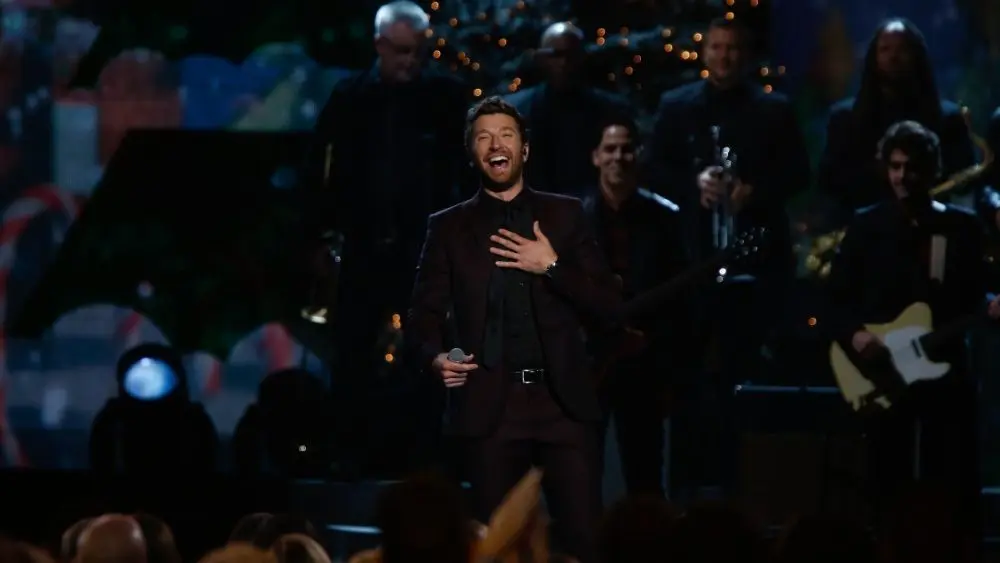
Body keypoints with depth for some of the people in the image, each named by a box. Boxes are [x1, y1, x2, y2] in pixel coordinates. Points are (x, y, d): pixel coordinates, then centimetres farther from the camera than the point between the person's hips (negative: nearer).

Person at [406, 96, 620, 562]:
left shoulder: (564, 215, 12)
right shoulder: (449, 227, 11)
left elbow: (607, 305, 6)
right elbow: (424, 315, 6)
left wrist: (553, 266, -7)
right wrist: (436, 358, -15)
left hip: (564, 401, 0)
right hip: (490, 406, 0)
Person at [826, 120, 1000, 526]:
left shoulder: (962, 227, 7)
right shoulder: (866, 226, 4)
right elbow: (838, 299, 4)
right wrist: (854, 334, -14)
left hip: (946, 370, 0)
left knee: (955, 489, -2)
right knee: (890, 489, 3)